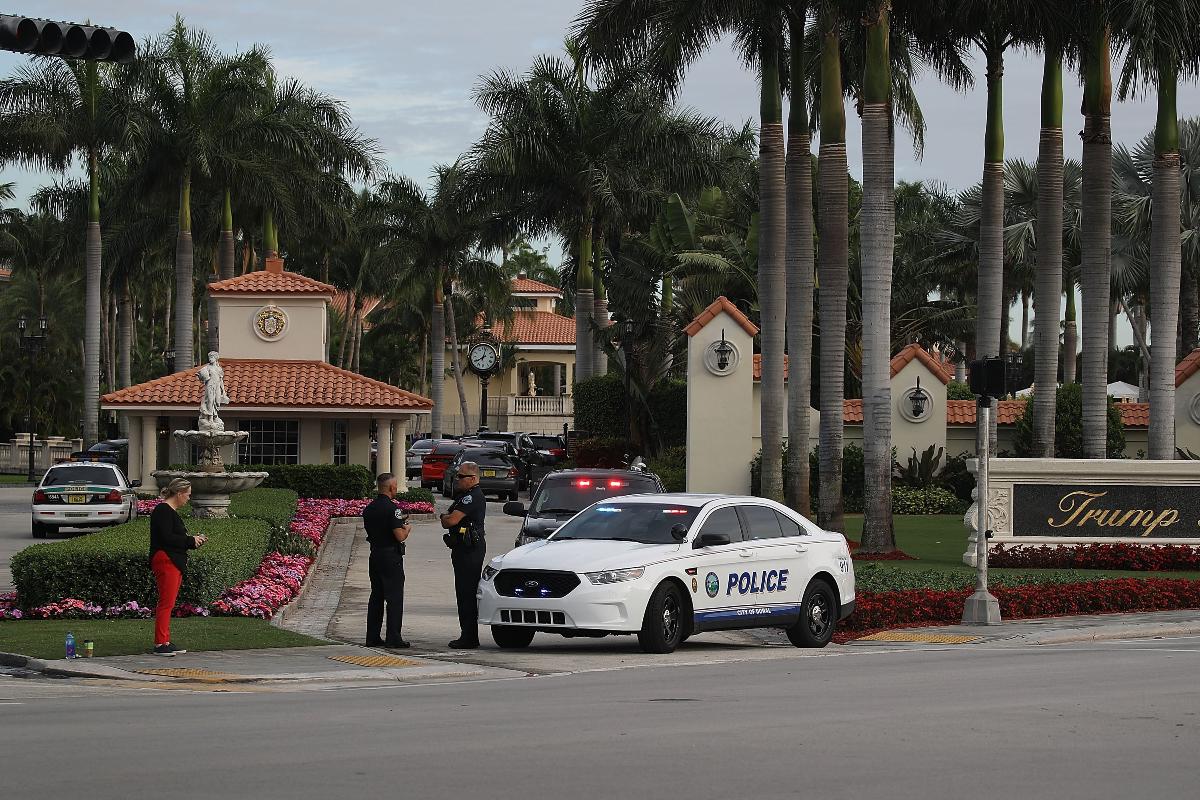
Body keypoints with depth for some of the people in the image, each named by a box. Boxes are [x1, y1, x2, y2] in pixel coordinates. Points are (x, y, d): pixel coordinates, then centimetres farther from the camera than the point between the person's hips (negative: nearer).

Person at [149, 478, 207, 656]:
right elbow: (167, 538, -20)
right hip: (165, 561, -11)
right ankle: (160, 644, -11)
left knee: (168, 603, 11)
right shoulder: (162, 511, -12)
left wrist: (194, 540, 13)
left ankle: (165, 642, 13)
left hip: (174, 563, 11)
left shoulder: (172, 512, 20)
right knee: (166, 603, -11)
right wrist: (191, 541, -12)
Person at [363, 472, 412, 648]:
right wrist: (407, 528, 2)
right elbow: (400, 536, -20)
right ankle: (393, 638, -5)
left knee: (376, 597, 13)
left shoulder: (369, 508, 9)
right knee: (394, 597, -3)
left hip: (375, 555, 8)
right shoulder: (391, 508, -16)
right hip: (391, 556, -8)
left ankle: (372, 637, 14)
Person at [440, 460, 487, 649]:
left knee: (467, 593, -10)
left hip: (469, 550, -11)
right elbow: (448, 522, 21)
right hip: (464, 549, 11)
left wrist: (444, 517, 0)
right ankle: (468, 636, 17)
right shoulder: (466, 495, 20)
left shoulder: (472, 497, -15)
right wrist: (447, 518, -2)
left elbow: (451, 520, -21)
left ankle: (469, 638, -9)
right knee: (464, 593, 13)